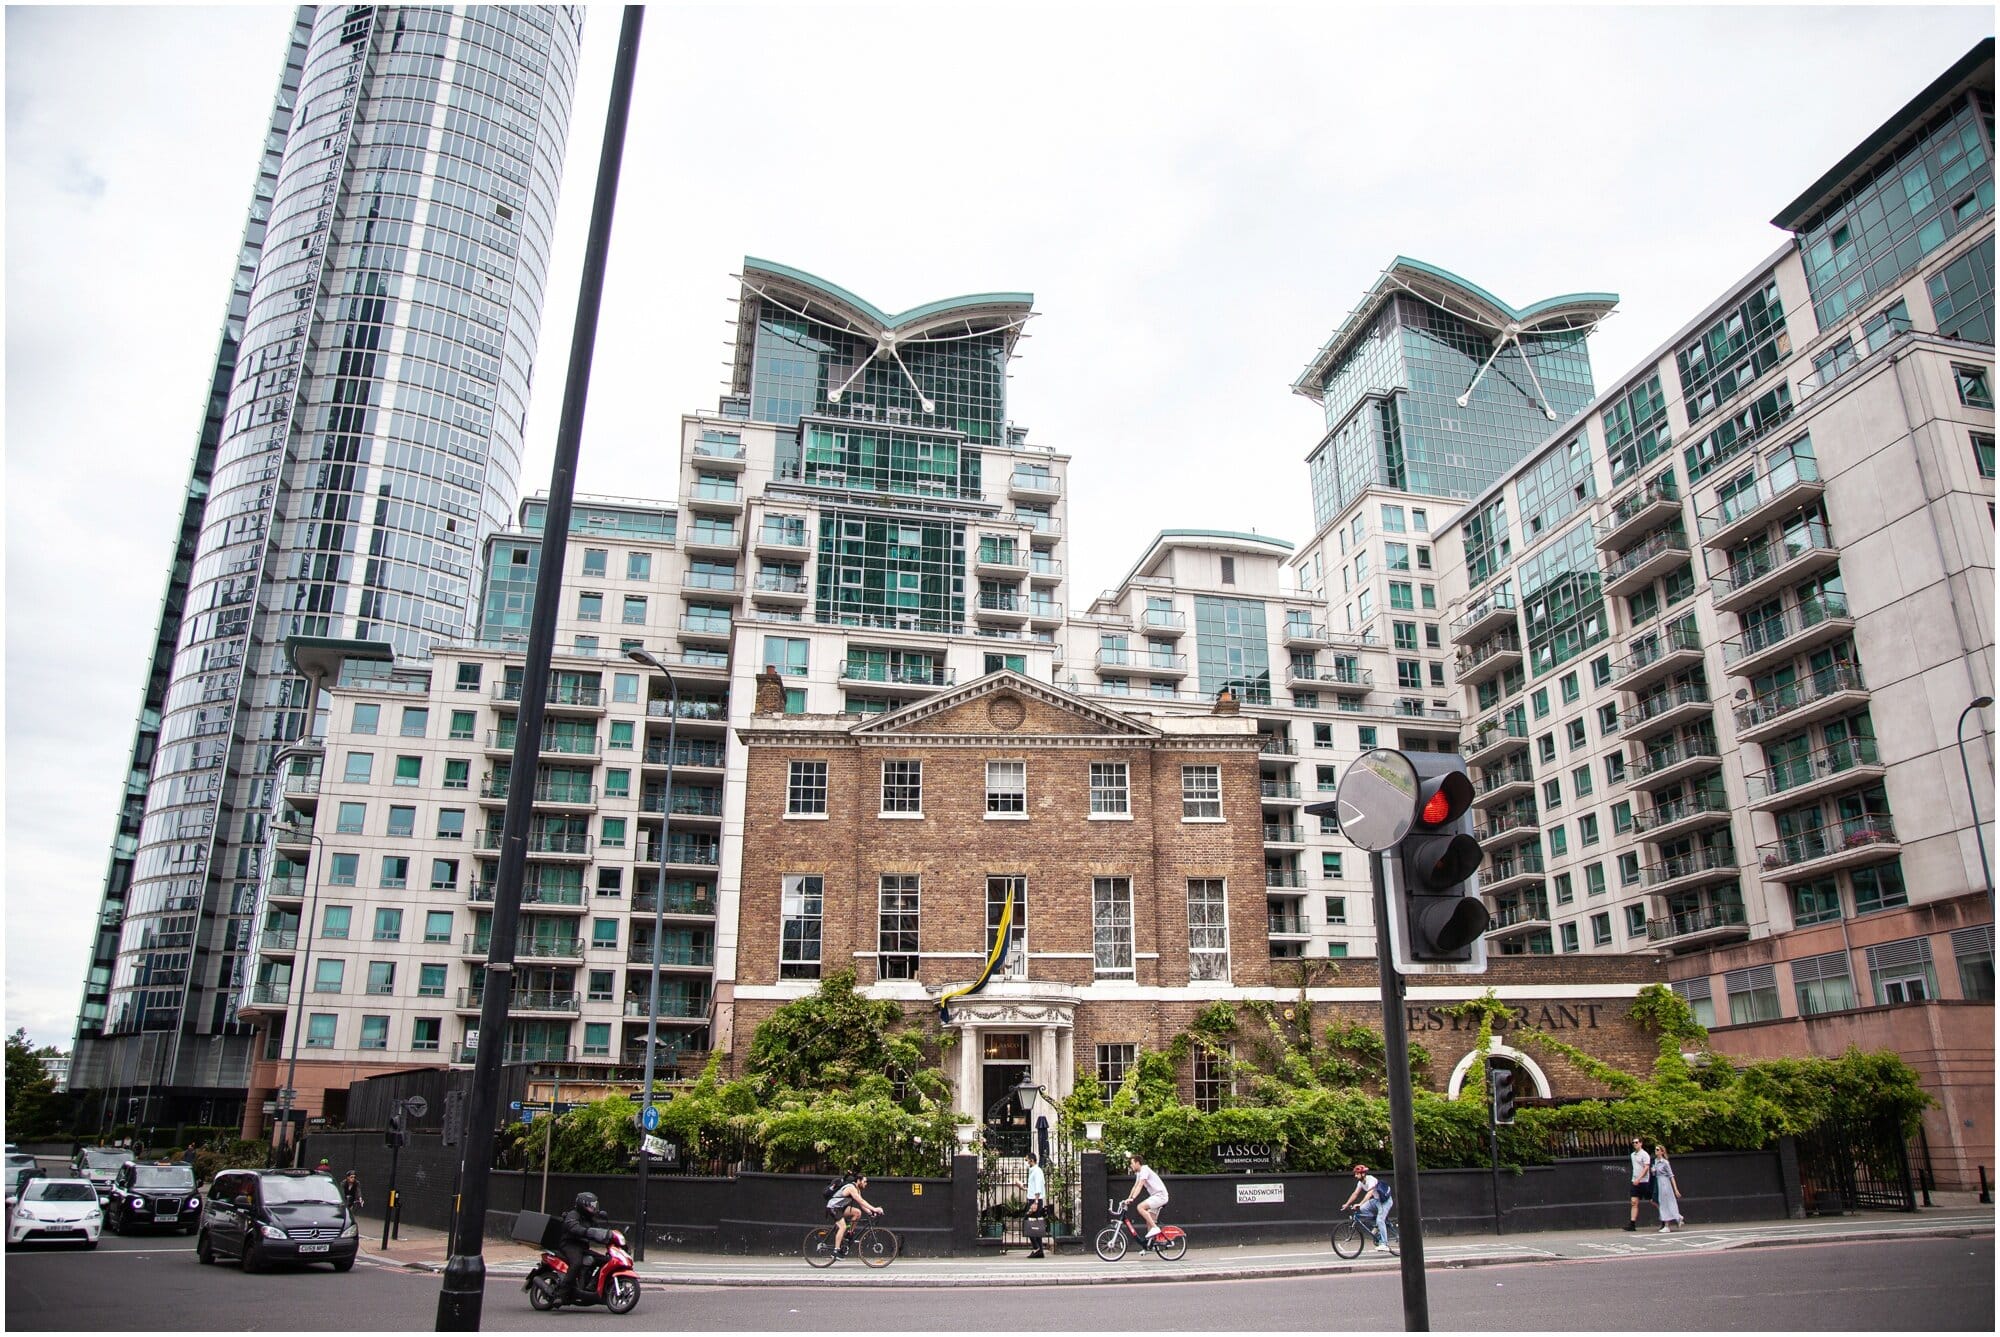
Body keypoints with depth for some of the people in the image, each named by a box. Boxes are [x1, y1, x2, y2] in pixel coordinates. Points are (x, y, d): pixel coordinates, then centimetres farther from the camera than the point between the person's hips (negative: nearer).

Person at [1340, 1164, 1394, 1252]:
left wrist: (1359, 1204, -50)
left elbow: (1369, 1193, -40)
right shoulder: (1360, 1182, -2)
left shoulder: (1371, 1180, -27)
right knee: (1363, 1208, -12)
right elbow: (1355, 1194, 2)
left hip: (1385, 1201, -8)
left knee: (1380, 1220, -21)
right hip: (1377, 1200, 8)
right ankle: (1376, 1226, 5)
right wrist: (1347, 1204, -6)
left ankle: (1384, 1245, -19)